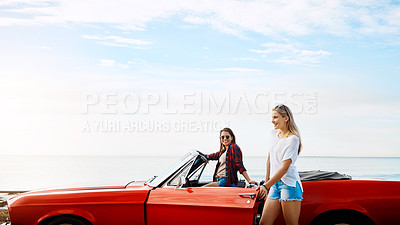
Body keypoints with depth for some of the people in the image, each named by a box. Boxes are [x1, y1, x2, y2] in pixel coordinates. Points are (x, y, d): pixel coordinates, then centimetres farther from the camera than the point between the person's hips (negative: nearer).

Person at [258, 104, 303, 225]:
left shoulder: (293, 139, -9)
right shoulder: (274, 134, 14)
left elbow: (284, 167, -16)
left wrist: (266, 186, -21)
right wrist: (266, 182, 18)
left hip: (289, 184, -7)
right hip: (274, 183, 7)